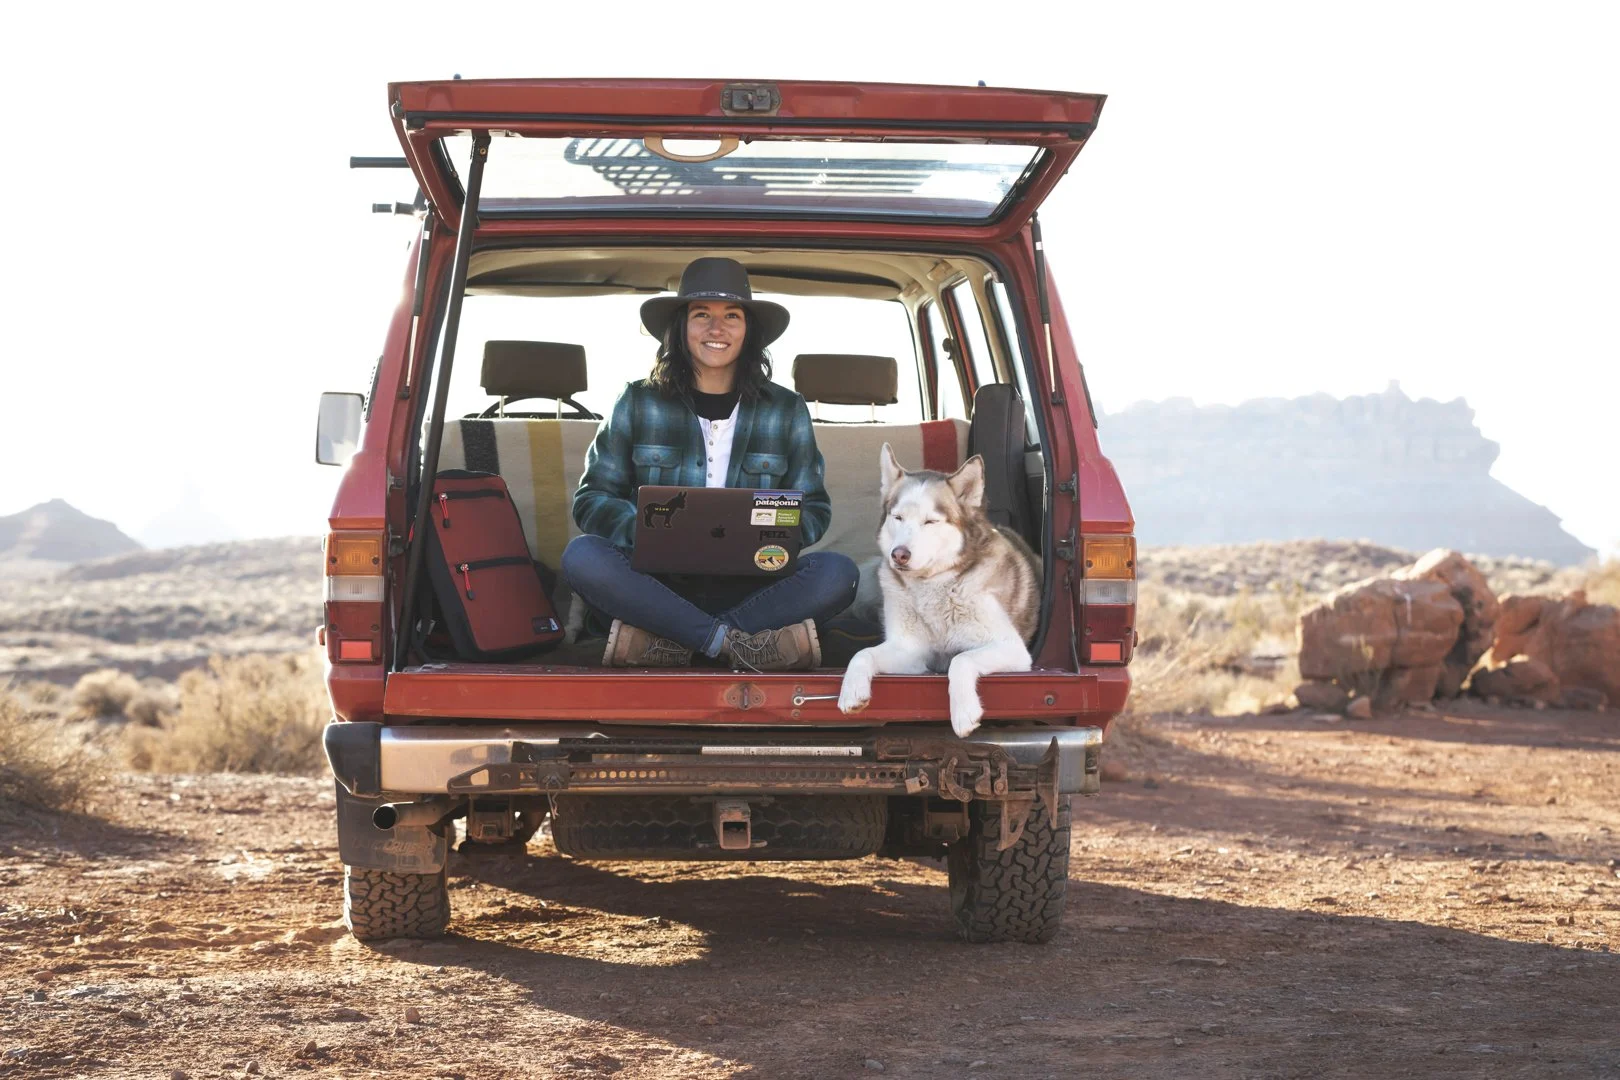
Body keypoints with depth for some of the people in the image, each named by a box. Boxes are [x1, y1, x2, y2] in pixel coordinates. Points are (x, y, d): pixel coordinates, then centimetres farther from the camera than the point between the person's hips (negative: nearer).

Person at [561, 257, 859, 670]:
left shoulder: (786, 411, 9)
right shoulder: (638, 404, 6)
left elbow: (814, 511, 11)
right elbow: (592, 500, 5)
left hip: (751, 586, 1)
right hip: (658, 581, -1)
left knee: (838, 573, -28)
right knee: (581, 556, -30)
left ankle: (669, 639, -29)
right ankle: (742, 643, -32)